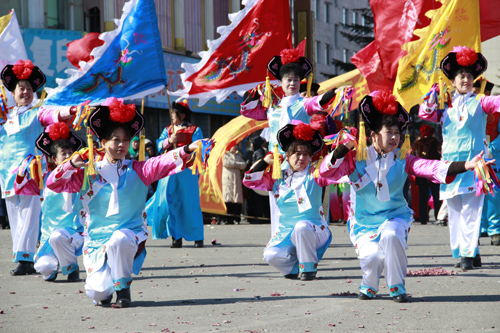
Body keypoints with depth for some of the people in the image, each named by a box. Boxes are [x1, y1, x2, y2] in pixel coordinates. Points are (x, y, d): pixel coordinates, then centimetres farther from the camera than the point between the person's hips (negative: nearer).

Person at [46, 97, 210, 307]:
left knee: (118, 240, -38)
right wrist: (71, 165, -14)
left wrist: (187, 150, -31)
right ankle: (105, 289, 27)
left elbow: (162, 163, -14)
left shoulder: (136, 170, 3)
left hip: (129, 235, -1)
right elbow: (53, 184, 2)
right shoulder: (88, 173, 4)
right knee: (97, 293, -14)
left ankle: (123, 288, -13)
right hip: (97, 239, 1)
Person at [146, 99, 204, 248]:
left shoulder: (195, 130, 6)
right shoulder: (168, 129, 17)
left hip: (187, 170, -3)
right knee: (169, 201, -5)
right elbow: (160, 145, 5)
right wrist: (169, 140, -14)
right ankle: (175, 236, -1)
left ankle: (197, 237, 0)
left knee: (189, 202, -5)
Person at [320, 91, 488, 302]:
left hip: (395, 216, 1)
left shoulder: (402, 160, -1)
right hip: (364, 221, -1)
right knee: (373, 257, -26)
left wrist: (466, 166, -28)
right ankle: (368, 287, 12)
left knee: (390, 236, -34)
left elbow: (430, 168, -14)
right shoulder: (355, 159, -5)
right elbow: (327, 172, -13)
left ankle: (397, 287, -11)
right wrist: (346, 146, -22)